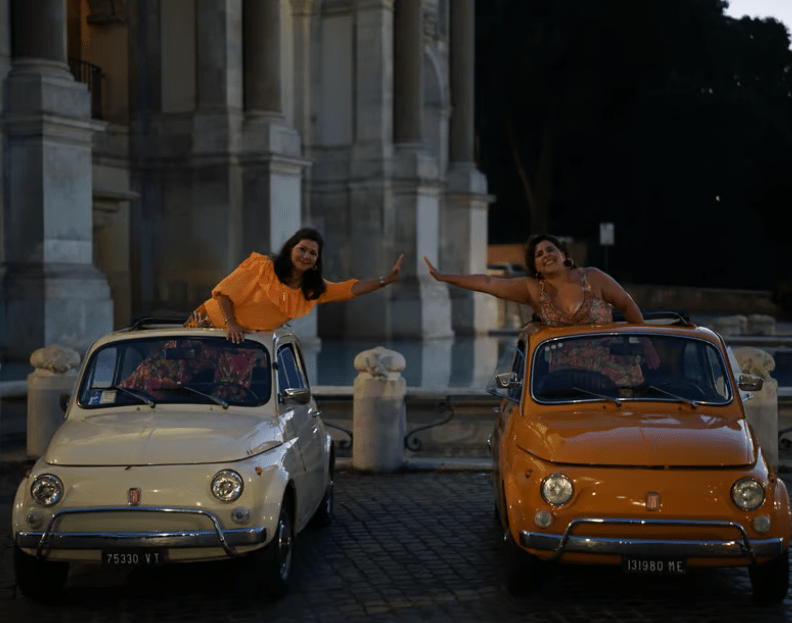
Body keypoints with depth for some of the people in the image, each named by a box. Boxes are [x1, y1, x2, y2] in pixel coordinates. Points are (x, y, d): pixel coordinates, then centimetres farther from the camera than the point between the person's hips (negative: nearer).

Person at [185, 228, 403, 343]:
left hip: (247, 337, 5)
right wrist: (230, 324, -29)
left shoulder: (312, 290, 1)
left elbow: (350, 289, -2)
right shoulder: (262, 266, -17)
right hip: (209, 323, -5)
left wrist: (386, 280, -11)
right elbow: (223, 291, -15)